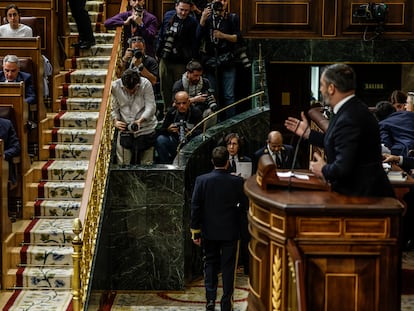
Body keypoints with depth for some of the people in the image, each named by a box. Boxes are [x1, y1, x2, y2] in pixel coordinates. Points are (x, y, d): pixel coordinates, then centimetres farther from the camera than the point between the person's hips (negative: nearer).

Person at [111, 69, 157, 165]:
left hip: (145, 127, -1)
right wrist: (115, 121, -17)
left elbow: (150, 107, -13)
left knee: (147, 163, 5)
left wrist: (140, 120, -27)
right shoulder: (115, 86, -6)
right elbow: (114, 107, 1)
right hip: (125, 128, 1)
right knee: (123, 164, 1)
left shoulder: (145, 84, -11)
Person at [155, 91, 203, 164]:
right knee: (160, 139, -22)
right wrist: (168, 130, -25)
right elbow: (161, 131, -2)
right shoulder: (171, 112, 0)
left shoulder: (196, 112, -9)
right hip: (175, 143, 3)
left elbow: (201, 131, -16)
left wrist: (191, 133, -37)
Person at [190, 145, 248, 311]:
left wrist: (195, 231, 0)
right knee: (228, 266, 8)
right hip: (230, 231, -1)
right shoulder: (237, 181, -11)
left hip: (209, 231, 1)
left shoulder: (201, 180, -8)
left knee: (210, 264, 14)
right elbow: (244, 205, -4)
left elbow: (195, 207, -6)